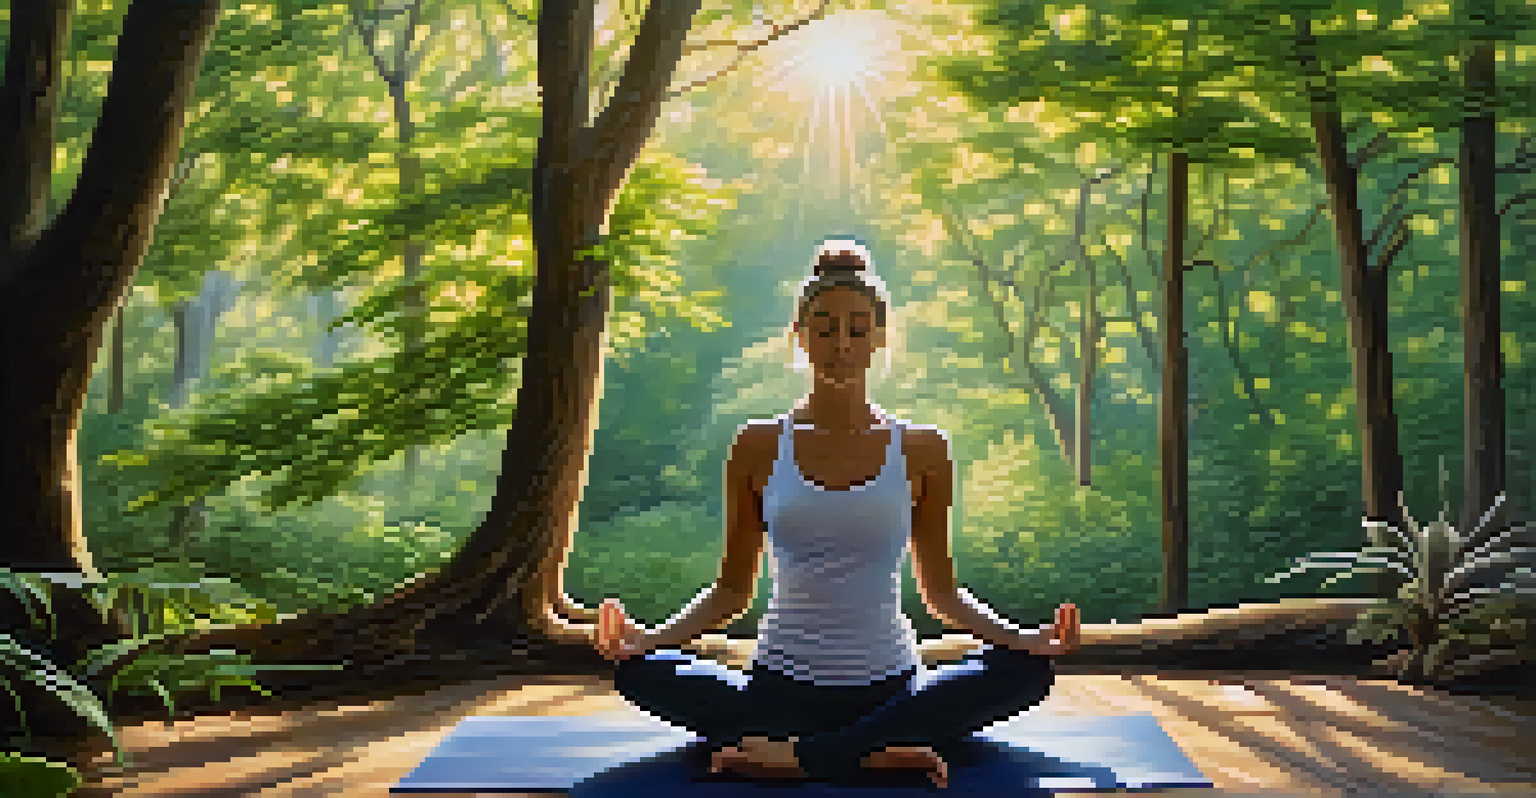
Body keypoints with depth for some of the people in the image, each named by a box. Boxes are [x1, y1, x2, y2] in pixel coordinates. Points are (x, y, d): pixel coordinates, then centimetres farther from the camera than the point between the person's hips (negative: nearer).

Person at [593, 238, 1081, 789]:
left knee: (1027, 671, -27)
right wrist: (652, 636, -10)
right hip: (781, 687, 0)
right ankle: (874, 755, -33)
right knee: (640, 672, -26)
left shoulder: (921, 450, 4)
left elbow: (940, 591, 9)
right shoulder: (759, 448, 4)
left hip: (888, 686, 0)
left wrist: (1019, 637, -9)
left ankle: (801, 756, -32)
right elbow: (733, 590, 8)